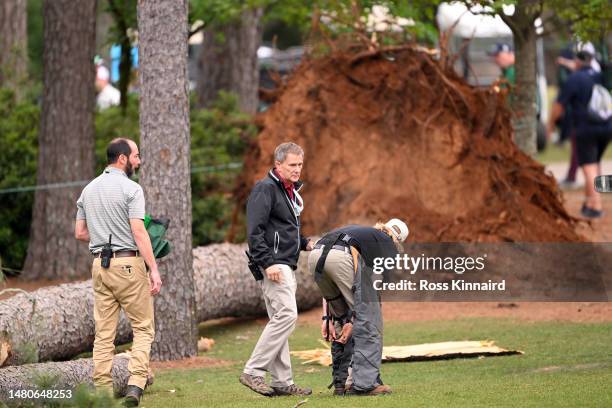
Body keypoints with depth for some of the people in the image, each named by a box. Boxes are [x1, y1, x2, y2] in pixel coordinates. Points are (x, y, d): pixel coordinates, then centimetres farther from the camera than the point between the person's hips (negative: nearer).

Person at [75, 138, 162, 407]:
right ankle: (136, 383, -14)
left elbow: (80, 233, 14)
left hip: (99, 264, 6)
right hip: (128, 263, -6)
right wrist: (153, 269, -16)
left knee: (104, 332, 6)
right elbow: (138, 231, -15)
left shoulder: (89, 190, 12)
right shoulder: (130, 189, -9)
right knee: (143, 328, 1)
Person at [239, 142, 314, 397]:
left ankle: (282, 383, 11)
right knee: (287, 314, -18)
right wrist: (268, 263, -25)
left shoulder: (290, 191, 20)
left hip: (287, 266, 10)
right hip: (274, 265, -10)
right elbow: (255, 231, -18)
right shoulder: (265, 189, -11)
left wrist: (305, 244, 14)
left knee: (280, 320, 9)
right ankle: (253, 371, -16)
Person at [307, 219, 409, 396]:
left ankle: (340, 382, 23)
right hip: (342, 259, -6)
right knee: (369, 322, 6)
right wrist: (354, 320, 12)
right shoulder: (390, 246, 25)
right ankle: (365, 383, 1)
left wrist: (327, 318, 26)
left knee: (342, 320, 24)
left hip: (315, 256, 6)